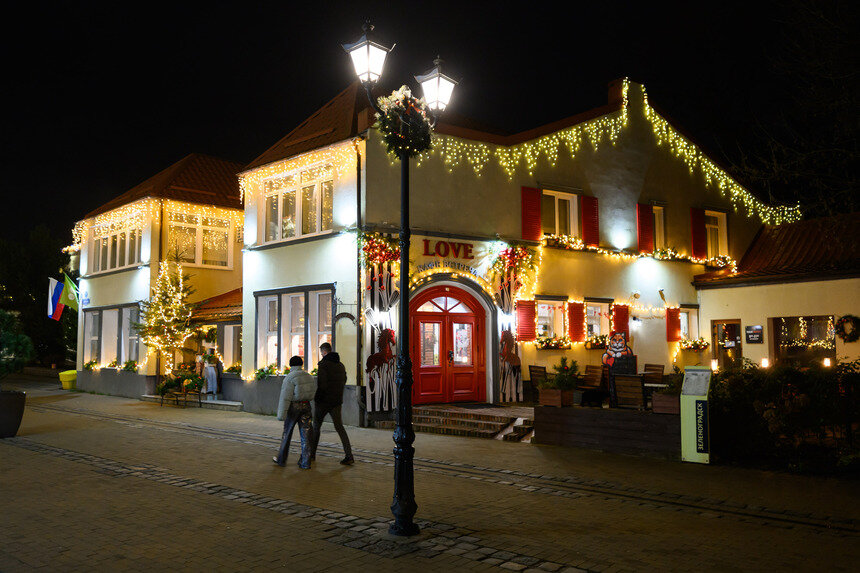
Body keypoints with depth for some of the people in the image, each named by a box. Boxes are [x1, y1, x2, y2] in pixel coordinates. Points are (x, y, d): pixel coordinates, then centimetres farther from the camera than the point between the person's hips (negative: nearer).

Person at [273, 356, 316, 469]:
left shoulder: (290, 378, -12)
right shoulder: (309, 377, 7)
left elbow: (285, 397, -17)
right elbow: (313, 394, 12)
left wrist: (282, 414, -16)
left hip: (293, 406, -5)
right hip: (306, 405, 5)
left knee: (287, 434, 11)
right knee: (305, 434, 5)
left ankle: (281, 459, 24)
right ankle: (305, 463, 4)